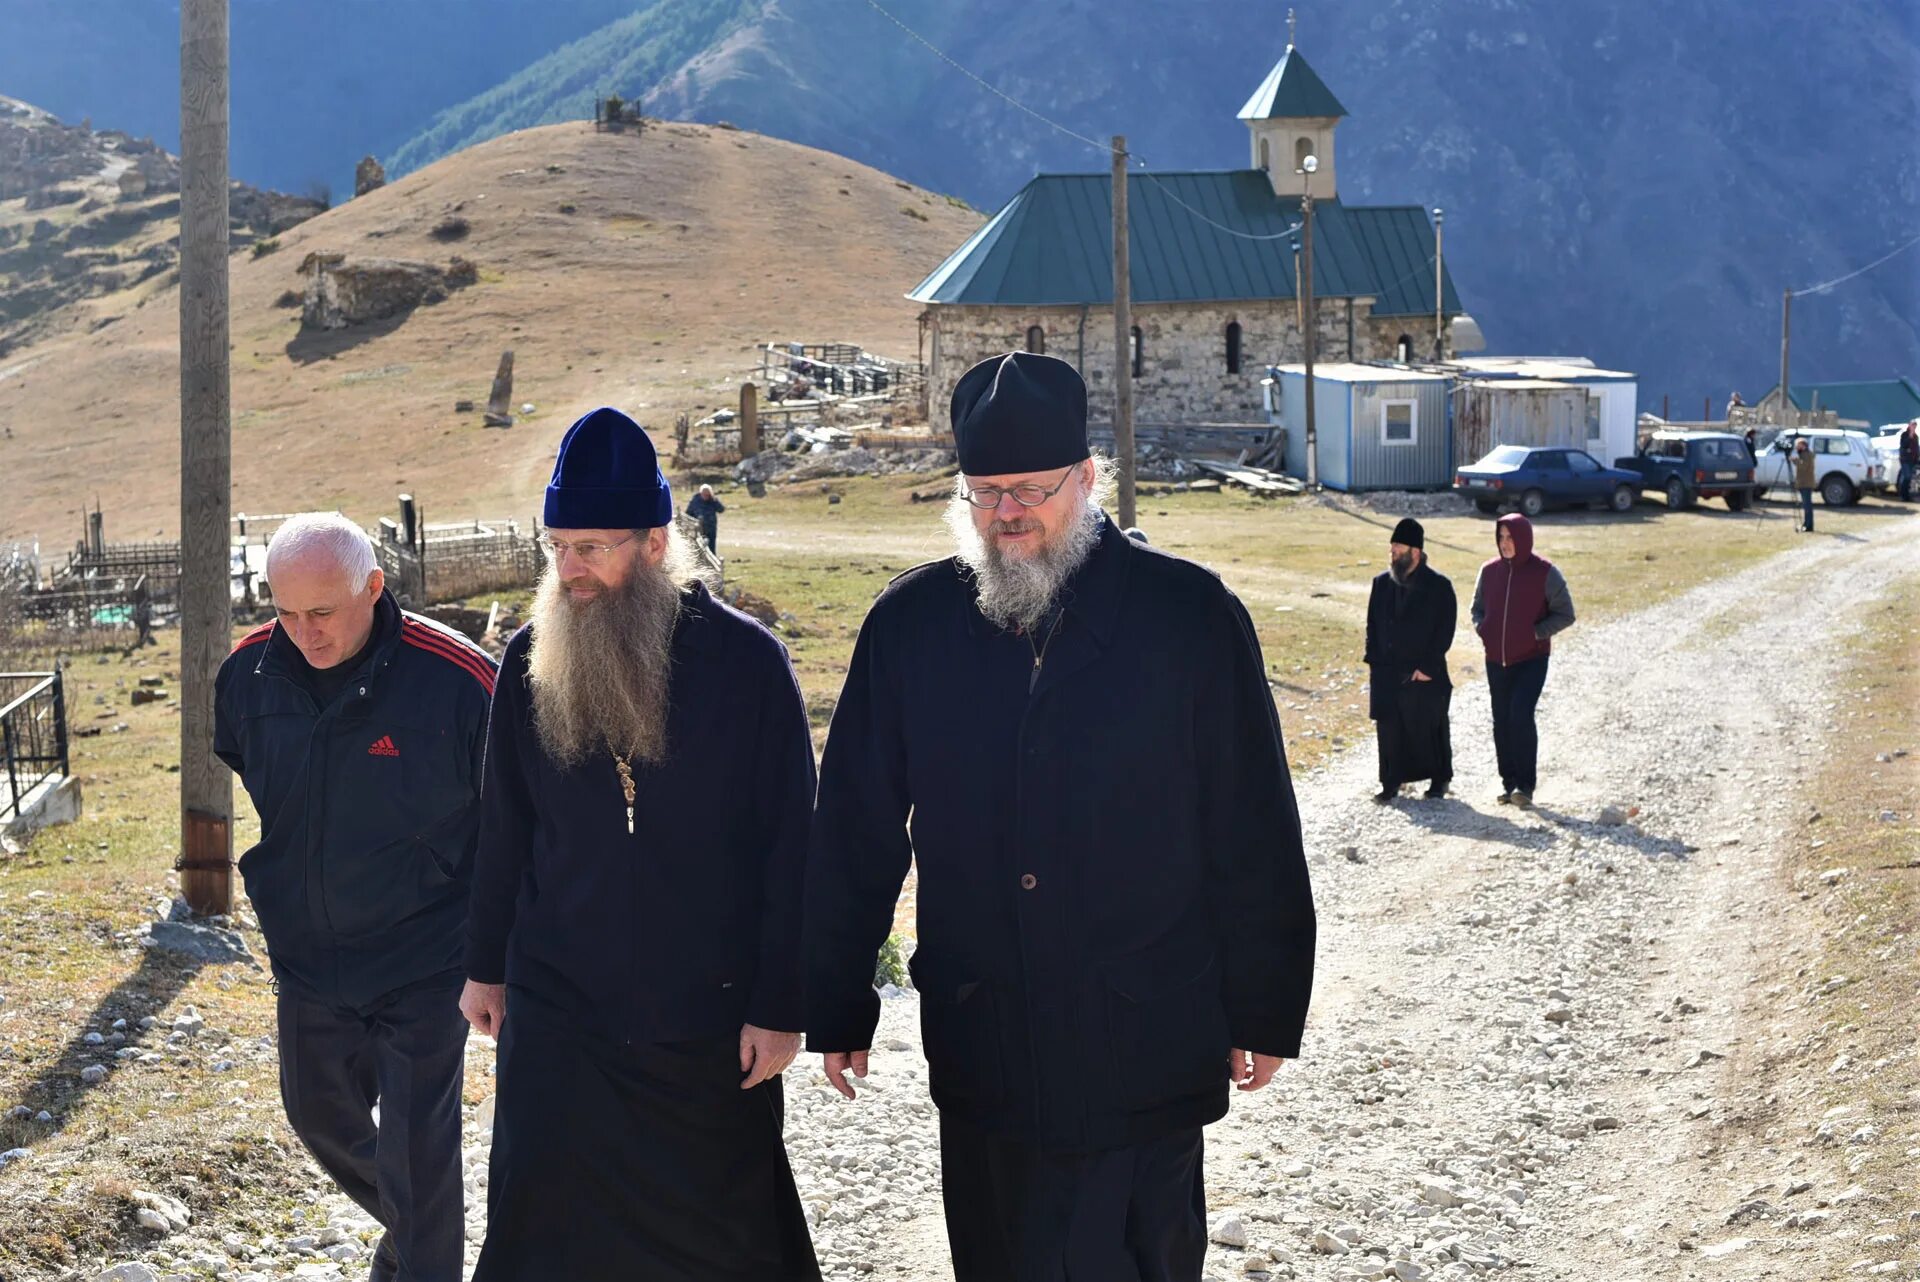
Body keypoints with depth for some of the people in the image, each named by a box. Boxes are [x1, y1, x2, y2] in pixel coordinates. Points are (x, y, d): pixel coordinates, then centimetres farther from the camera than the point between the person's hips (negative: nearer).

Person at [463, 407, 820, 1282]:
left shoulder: (745, 661, -9)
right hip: (557, 1013, 2)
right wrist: (485, 967, 13)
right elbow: (504, 827, 12)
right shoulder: (531, 661, 1)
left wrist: (779, 1007, -9)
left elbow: (789, 846, -7)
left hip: (709, 1020, -2)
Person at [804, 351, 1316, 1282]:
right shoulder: (910, 624, 4)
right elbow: (853, 833, 9)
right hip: (978, 1052, 3)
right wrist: (837, 1007, 9)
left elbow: (1256, 835, 1)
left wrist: (1265, 1010, 2)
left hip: (1143, 1057, -3)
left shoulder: (1190, 616, -2)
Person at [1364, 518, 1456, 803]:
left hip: (1424, 675, -4)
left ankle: (1439, 779, 22)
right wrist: (1373, 660, 3)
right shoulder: (1382, 583, 7)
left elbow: (1445, 630, -8)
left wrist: (1428, 666, -12)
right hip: (1387, 673, 4)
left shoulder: (1439, 586, -7)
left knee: (1428, 729, 5)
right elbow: (1373, 624, 13)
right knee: (1390, 729, 4)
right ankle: (1391, 783, 13)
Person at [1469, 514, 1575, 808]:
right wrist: (1482, 628, -2)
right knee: (1502, 721, 7)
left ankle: (1525, 785, -11)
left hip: (1532, 659, -5)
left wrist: (1536, 633, -15)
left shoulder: (1545, 573, -7)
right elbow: (1476, 608, 18)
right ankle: (1509, 781, 18)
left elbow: (1565, 615, -3)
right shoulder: (1490, 571, 5)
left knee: (1521, 715, -18)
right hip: (1496, 660, 5)